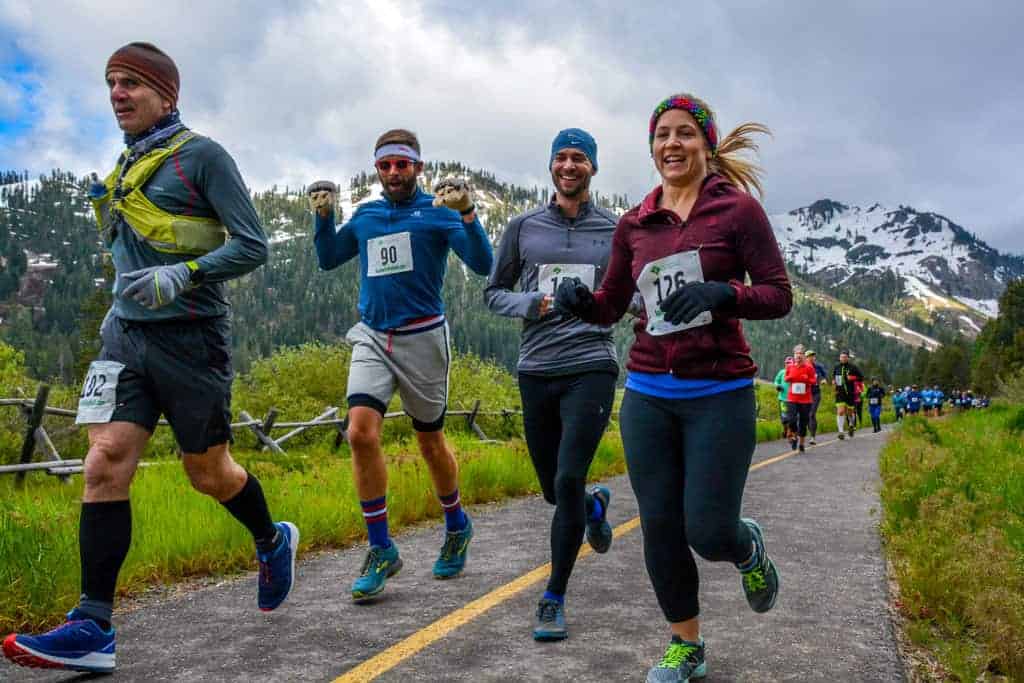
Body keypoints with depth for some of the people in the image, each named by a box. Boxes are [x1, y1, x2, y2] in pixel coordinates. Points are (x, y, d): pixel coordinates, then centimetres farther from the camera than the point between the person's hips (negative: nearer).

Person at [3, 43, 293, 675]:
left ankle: (273, 542, 34)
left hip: (190, 335, -6)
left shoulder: (202, 155, -6)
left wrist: (182, 277, -24)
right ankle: (94, 628, -4)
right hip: (128, 334, 6)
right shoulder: (126, 166, 16)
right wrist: (123, 307, 19)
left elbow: (252, 245, -12)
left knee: (208, 472, 5)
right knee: (106, 462, -7)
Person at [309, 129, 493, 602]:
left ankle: (456, 527, 35)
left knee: (430, 442, 9)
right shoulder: (365, 215, 12)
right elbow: (328, 259, 22)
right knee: (361, 433, -15)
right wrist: (323, 216, 6)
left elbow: (482, 265, -13)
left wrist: (467, 213, -26)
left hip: (422, 337, -3)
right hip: (371, 337, 4)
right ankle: (381, 550, -2)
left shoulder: (437, 210, -2)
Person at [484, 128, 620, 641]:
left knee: (568, 482, -13)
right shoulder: (523, 227, 7)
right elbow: (494, 293, 11)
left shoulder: (615, 230, 5)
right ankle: (595, 504, 49)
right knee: (554, 490, 12)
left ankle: (554, 601, 3)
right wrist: (529, 303, -9)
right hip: (535, 371, 3)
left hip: (591, 368, -2)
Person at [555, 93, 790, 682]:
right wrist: (580, 299, -9)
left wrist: (720, 293, -25)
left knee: (708, 533, -4)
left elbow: (779, 296, -6)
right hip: (648, 395, 4)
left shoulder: (738, 208, -4)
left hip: (720, 395, -4)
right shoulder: (634, 224, 8)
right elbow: (610, 306, 13)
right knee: (661, 529, 8)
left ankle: (749, 547, 35)